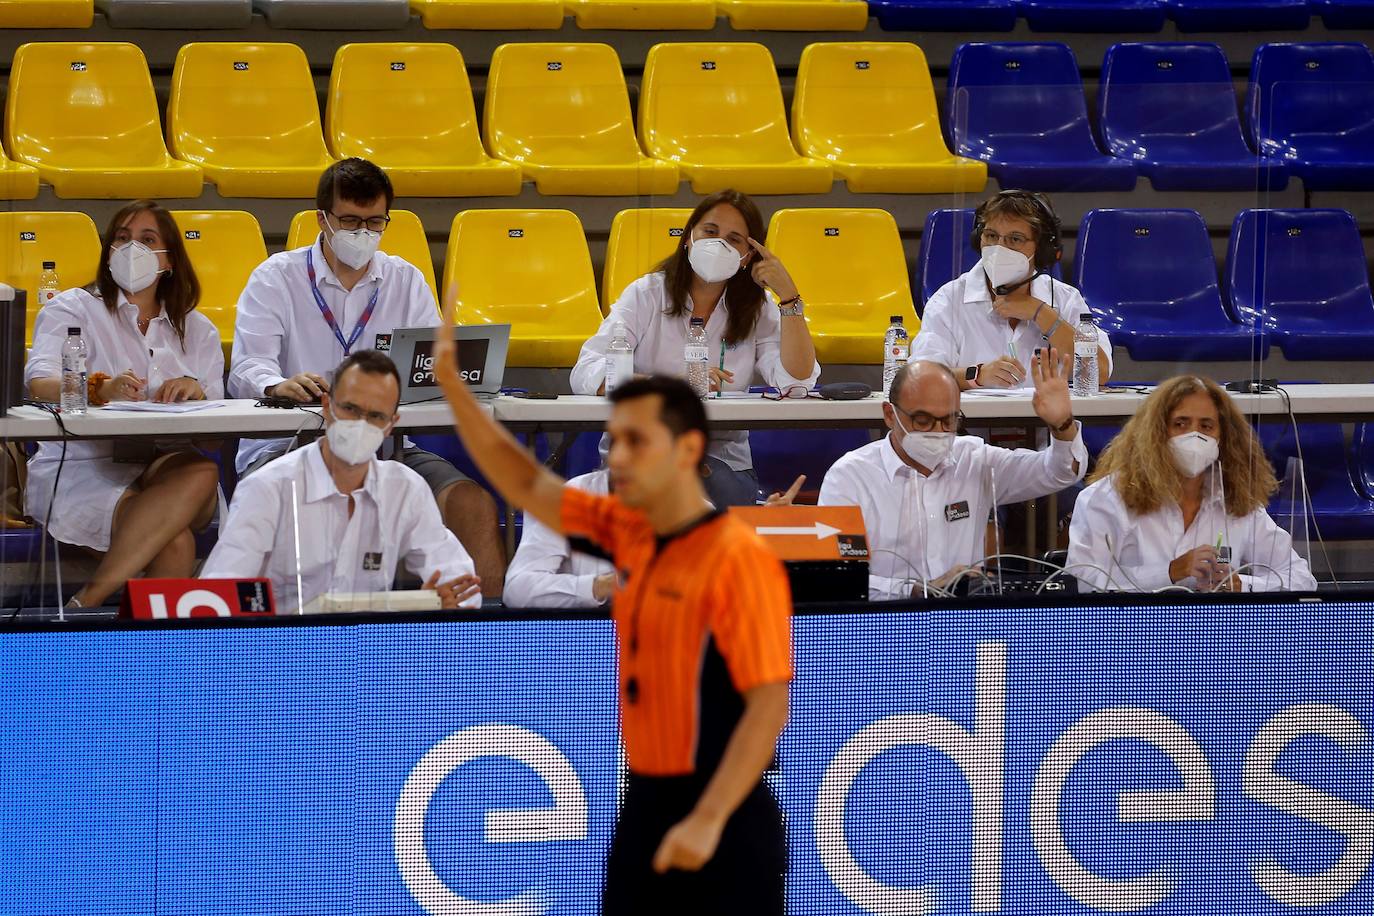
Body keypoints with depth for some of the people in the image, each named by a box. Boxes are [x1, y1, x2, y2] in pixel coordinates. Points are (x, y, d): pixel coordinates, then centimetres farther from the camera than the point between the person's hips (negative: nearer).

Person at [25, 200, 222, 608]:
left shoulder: (196, 330, 22)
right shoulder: (71, 309, 9)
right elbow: (39, 384, -10)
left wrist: (195, 392, -14)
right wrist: (101, 389, -32)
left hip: (164, 470, 4)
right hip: (79, 471, -4)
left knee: (201, 472, -35)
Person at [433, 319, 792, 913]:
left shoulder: (740, 559, -14)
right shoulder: (627, 533, 8)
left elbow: (769, 704, -18)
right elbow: (529, 486, 18)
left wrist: (707, 820, -24)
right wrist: (453, 386, 8)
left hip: (721, 821, -8)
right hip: (645, 808, 8)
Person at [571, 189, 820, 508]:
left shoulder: (757, 308, 10)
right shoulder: (647, 294, 3)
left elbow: (797, 383, -6)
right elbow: (586, 374, -12)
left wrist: (788, 294, -10)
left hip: (721, 457, 2)